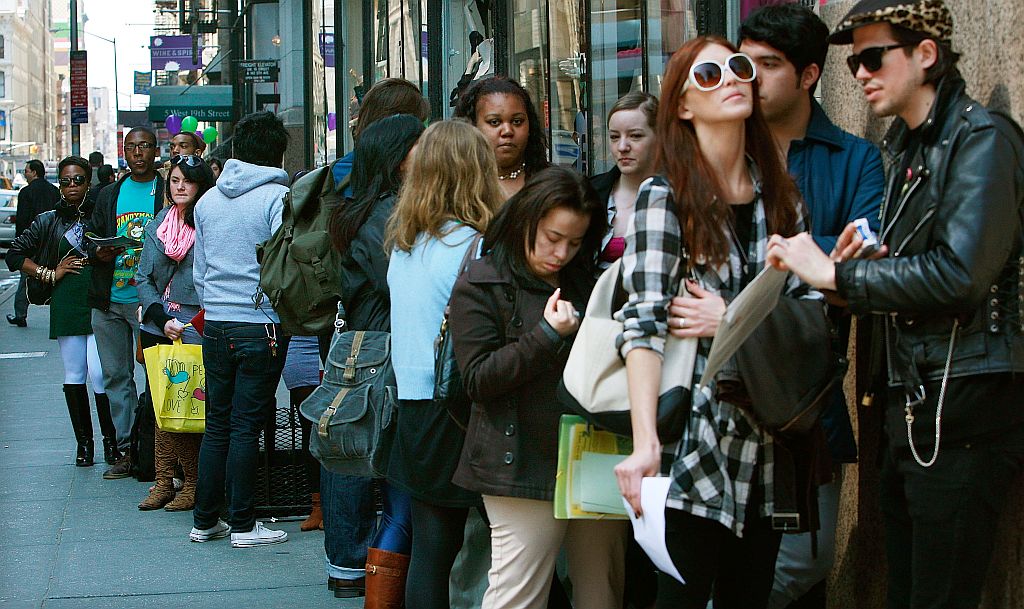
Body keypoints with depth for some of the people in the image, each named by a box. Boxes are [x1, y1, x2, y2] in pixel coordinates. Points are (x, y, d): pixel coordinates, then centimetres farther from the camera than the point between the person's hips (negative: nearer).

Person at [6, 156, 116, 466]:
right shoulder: (48, 221, 9)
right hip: (66, 304, 2)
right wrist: (50, 273, 2)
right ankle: (83, 441, 14)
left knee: (99, 373, -10)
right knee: (74, 374, 5)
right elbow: (15, 255, 11)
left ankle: (110, 439, 4)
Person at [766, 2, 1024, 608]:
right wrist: (857, 267, 0)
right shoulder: (909, 146, 18)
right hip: (911, 412, 9)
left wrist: (835, 272, -14)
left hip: (965, 409, -9)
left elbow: (959, 273, -22)